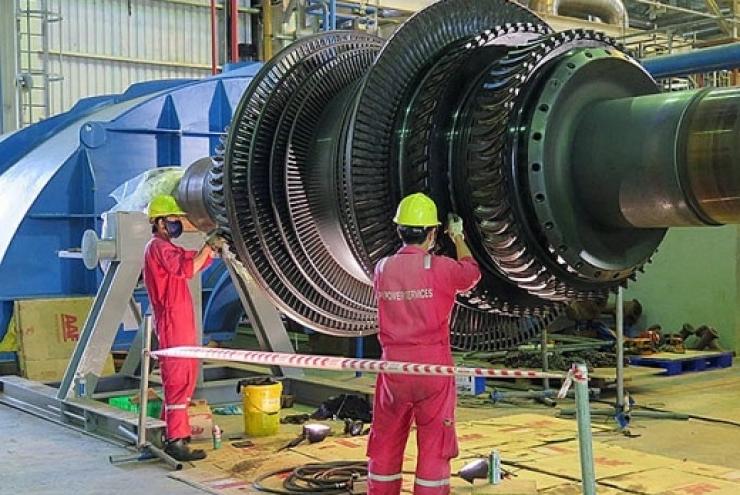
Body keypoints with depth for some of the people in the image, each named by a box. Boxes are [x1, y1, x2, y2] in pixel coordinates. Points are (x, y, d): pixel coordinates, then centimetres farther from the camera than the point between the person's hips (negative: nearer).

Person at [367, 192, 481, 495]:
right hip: (433, 366, -3)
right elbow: (472, 273, 13)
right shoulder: (440, 268, -8)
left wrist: (422, 250, 35)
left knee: (386, 444, 13)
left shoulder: (382, 269, 2)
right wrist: (458, 238, 28)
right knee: (434, 445, 5)